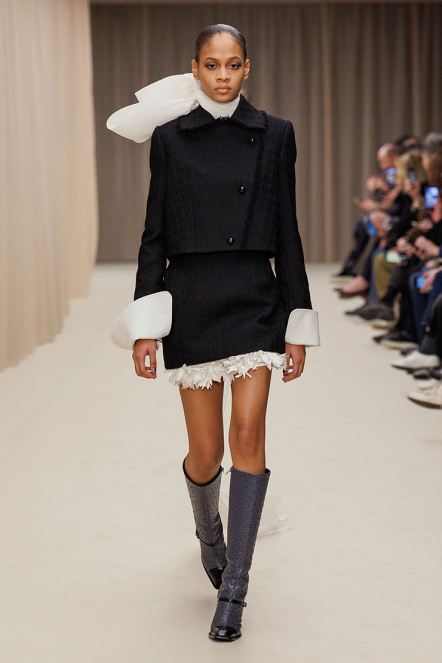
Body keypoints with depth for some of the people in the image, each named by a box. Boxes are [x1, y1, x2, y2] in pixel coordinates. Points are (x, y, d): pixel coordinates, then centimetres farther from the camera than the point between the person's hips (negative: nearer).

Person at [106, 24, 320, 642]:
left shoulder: (274, 134, 5)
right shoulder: (169, 137, 5)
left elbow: (287, 233, 6)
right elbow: (156, 232, 4)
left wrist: (297, 327, 3)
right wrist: (144, 324, -3)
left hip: (256, 299, 0)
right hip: (190, 300, 0)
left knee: (248, 433, -13)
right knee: (206, 453, 4)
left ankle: (233, 589, -3)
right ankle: (209, 532, 39)